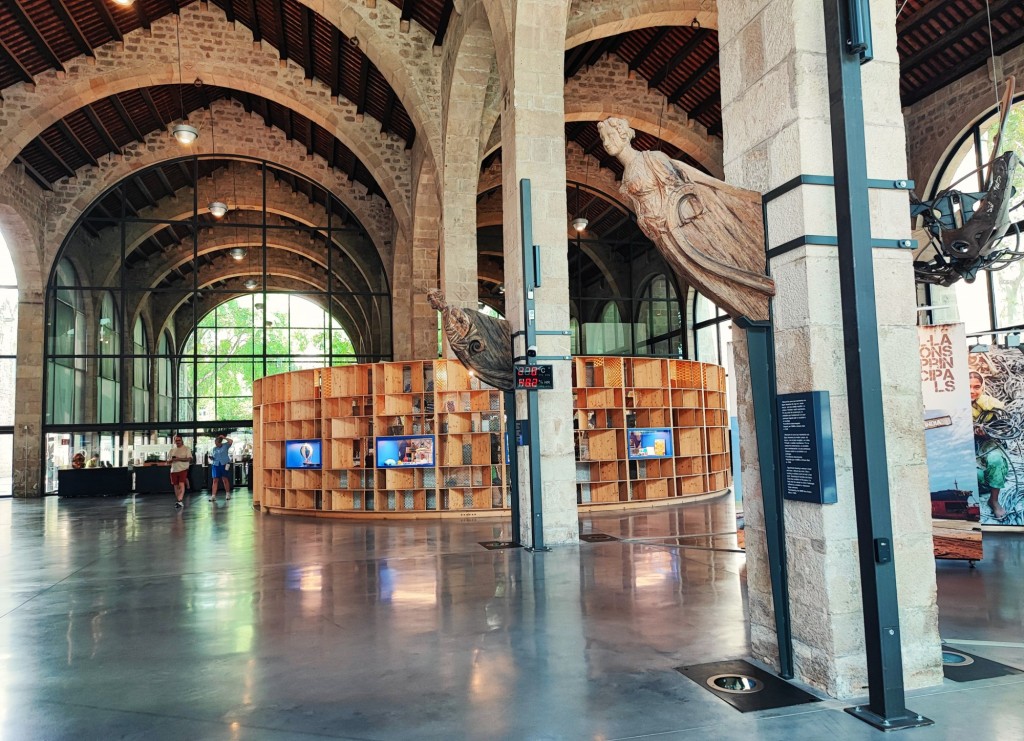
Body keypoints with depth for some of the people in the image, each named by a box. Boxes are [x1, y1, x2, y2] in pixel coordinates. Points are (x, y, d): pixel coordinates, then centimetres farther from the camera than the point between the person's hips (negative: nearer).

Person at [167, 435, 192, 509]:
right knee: (176, 486, 8)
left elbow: (189, 458, -9)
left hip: (183, 469, -5)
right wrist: (172, 460, -7)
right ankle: (178, 501, 18)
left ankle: (180, 501, -25)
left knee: (181, 484, -18)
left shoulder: (186, 448, 1)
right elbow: (168, 460, 16)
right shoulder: (172, 450, 15)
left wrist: (179, 459, -18)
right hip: (174, 470, 5)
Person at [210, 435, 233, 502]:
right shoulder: (214, 448, 15)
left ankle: (228, 494, 14)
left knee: (225, 479, 2)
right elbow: (213, 457, 21)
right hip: (216, 465, 4)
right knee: (215, 480, -3)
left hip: (224, 464, -3)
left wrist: (224, 438, -12)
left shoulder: (225, 445, 2)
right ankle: (213, 496, -5)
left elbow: (231, 441, -14)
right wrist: (211, 458, -1)